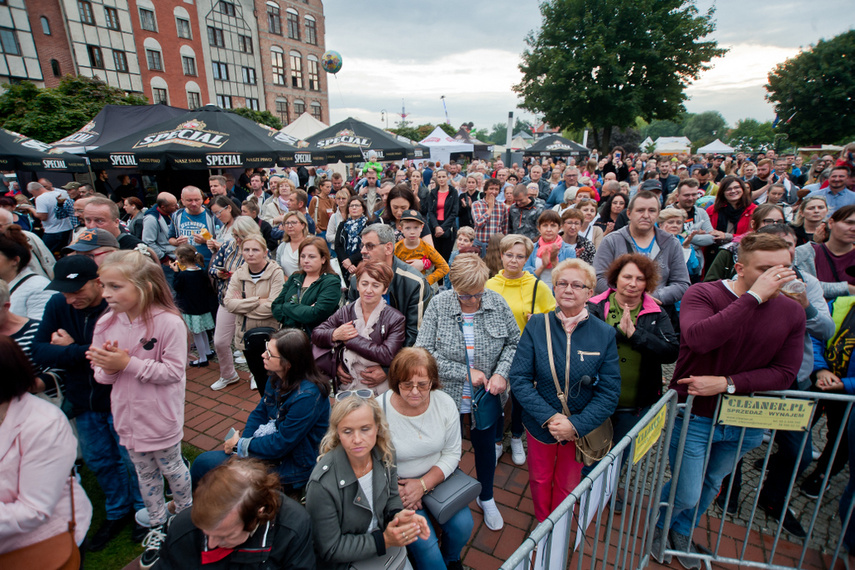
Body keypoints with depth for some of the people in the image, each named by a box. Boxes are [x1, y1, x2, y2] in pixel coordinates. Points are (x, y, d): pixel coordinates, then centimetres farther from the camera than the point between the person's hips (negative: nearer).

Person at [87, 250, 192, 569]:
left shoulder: (169, 323, -25)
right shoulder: (106, 323, -7)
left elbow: (174, 371, -23)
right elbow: (102, 376, 1)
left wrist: (129, 364, -27)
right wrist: (107, 368, -22)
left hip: (160, 418, -5)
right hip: (127, 416, 5)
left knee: (171, 467, 18)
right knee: (144, 473, 23)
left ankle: (185, 511, 45)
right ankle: (157, 526, 44)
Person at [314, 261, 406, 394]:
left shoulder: (396, 319, -2)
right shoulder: (345, 312, 9)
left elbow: (387, 356, -13)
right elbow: (315, 335, 13)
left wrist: (350, 338, -9)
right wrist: (335, 335, -9)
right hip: (344, 387, 3)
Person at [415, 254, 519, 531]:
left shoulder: (497, 303, -11)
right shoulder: (438, 305, -17)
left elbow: (514, 342, 0)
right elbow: (424, 352, -20)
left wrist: (502, 373, -16)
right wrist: (465, 372, -22)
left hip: (487, 396, 2)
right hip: (448, 396, -2)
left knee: (485, 446, 23)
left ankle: (486, 498, 50)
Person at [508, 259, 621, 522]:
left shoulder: (605, 334, -12)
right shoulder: (536, 326, -13)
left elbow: (609, 392, -11)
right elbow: (519, 379, -14)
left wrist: (576, 425, -20)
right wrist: (549, 417, -22)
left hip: (581, 429, 0)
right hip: (539, 424, 0)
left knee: (568, 485, 21)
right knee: (540, 479, 21)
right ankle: (542, 527, 51)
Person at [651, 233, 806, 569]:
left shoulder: (792, 311, -5)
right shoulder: (703, 294, -18)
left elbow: (785, 373, -8)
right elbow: (699, 338, -38)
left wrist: (727, 383, -22)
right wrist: (755, 296, -34)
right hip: (694, 417, -5)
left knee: (710, 486, 26)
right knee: (687, 495, 5)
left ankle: (682, 533, 54)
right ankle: (658, 526, 41)